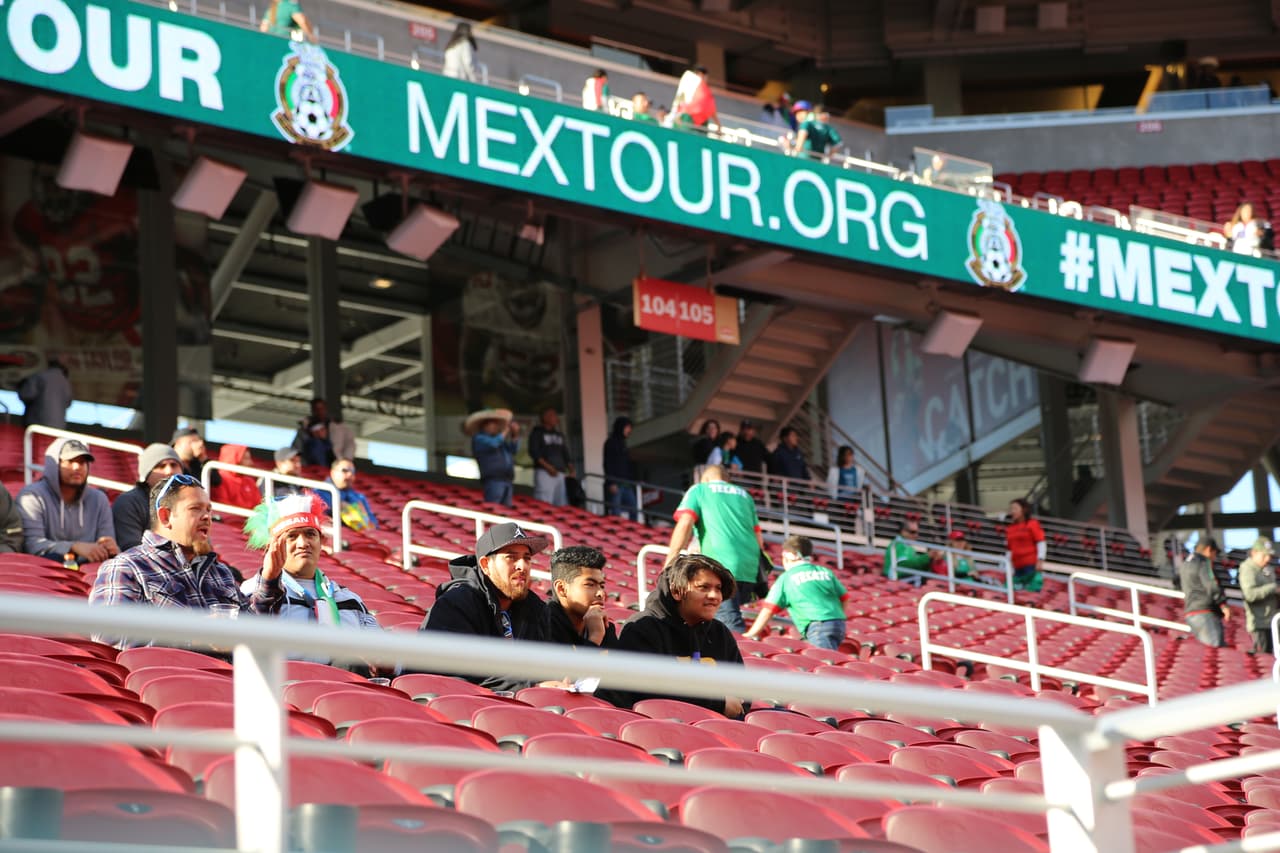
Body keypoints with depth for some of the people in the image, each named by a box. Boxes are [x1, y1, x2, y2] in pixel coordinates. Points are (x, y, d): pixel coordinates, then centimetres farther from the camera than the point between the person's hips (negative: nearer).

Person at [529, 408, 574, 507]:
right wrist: (548, 467, -17)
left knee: (561, 505, -1)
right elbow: (533, 452, -7)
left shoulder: (559, 434, 23)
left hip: (559, 473, 7)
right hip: (544, 472, -7)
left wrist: (570, 468, 5)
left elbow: (565, 454, 24)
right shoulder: (537, 432, 3)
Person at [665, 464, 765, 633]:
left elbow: (685, 524, -3)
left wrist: (670, 560, -4)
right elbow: (759, 538, 22)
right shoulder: (744, 494, 27)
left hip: (720, 564, -5)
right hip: (749, 567, 5)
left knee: (732, 626, -13)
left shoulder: (698, 490, 14)